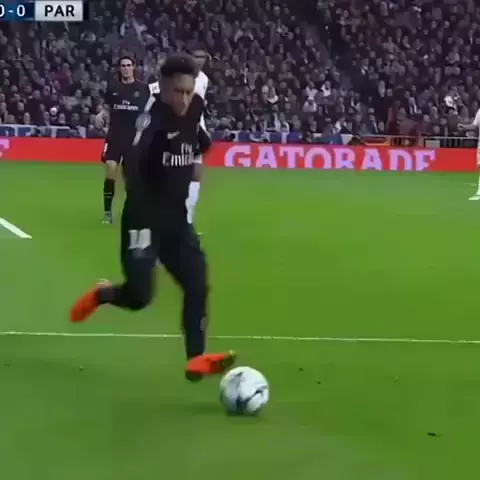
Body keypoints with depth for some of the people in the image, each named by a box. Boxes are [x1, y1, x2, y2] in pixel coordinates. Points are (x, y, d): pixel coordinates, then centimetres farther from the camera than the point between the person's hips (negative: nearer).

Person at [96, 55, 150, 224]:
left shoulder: (143, 88, 2)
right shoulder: (113, 87, 4)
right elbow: (107, 108, 11)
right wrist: (101, 115, -10)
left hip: (134, 136, 0)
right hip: (115, 134, 0)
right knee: (110, 168, -16)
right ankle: (107, 210, -10)